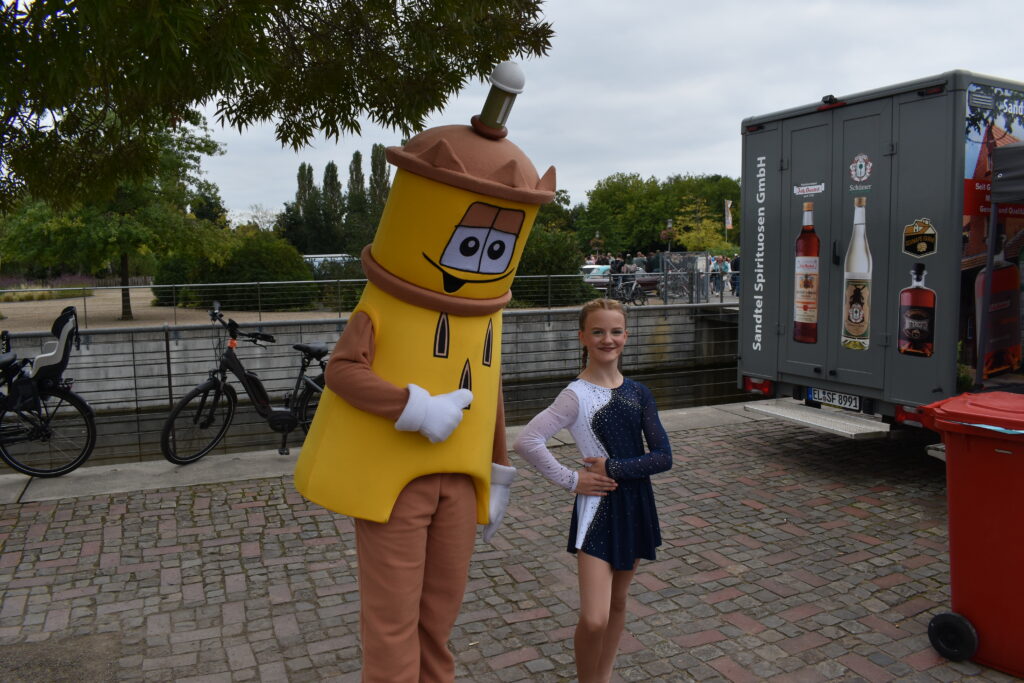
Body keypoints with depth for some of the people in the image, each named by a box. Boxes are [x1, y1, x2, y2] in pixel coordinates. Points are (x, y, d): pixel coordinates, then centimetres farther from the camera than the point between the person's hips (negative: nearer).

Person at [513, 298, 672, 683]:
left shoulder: (638, 393, 3)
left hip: (636, 505, 5)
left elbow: (663, 457, -3)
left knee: (617, 602, 17)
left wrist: (613, 468, -14)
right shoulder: (577, 395, -12)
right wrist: (570, 481, -16)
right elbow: (526, 441, -22)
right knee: (594, 619, -11)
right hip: (597, 507, -5)